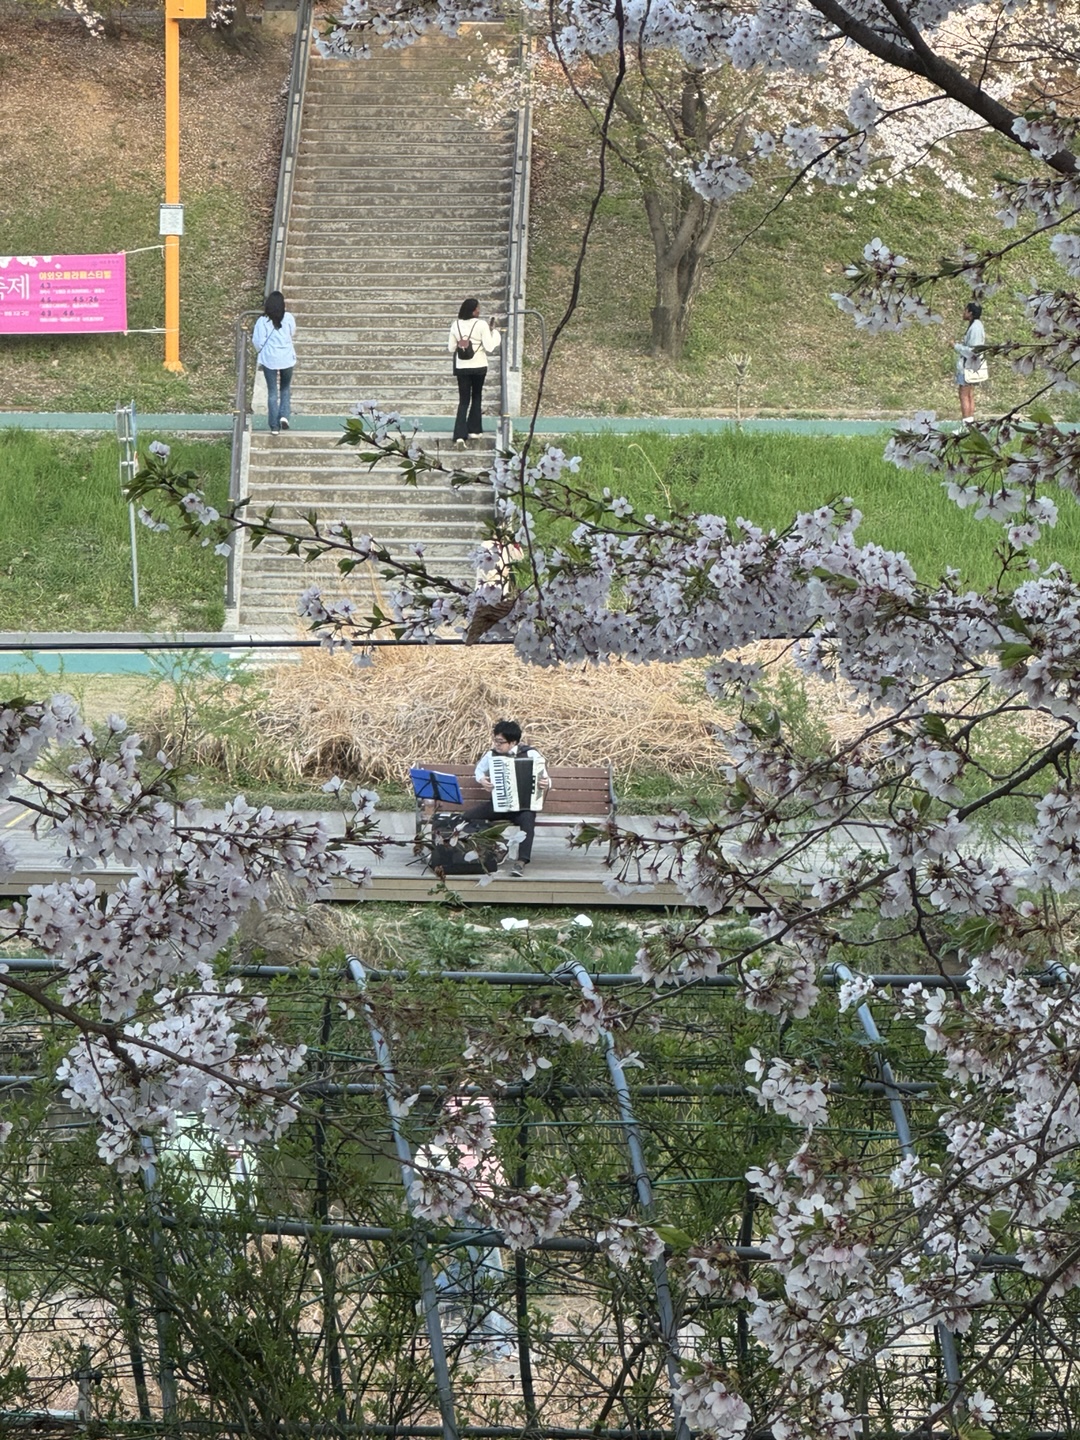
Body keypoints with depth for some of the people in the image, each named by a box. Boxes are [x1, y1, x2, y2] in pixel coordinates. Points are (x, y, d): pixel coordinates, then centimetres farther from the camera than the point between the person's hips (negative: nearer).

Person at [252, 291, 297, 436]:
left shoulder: (263, 321, -11)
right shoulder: (288, 318, -6)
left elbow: (258, 341, -9)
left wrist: (260, 352, 11)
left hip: (269, 360, -1)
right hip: (287, 359, 1)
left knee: (272, 392, 5)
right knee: (285, 389, 19)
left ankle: (274, 426, 4)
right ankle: (284, 415, -2)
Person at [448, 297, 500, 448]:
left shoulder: (456, 325, -2)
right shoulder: (482, 325, -12)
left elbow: (451, 348, 3)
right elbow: (489, 348, -14)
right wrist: (493, 331, -4)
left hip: (461, 367, 2)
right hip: (478, 367, -2)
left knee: (463, 400, 2)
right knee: (476, 397, 20)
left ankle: (460, 435, -13)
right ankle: (474, 429, 25)